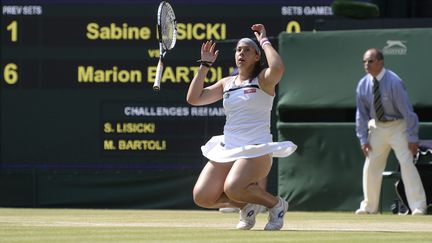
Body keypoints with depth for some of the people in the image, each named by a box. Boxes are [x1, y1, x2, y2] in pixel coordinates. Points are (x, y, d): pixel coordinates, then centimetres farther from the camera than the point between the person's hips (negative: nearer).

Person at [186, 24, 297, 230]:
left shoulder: (262, 79, -1)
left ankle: (276, 205, -4)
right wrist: (205, 65, 10)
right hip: (227, 149, 6)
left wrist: (264, 41, -12)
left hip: (256, 149, -6)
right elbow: (193, 98, 12)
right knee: (202, 197, -8)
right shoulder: (227, 83, 15)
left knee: (233, 188, -32)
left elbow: (277, 68, -26)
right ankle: (247, 207, 19)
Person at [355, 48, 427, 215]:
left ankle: (418, 207, -11)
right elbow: (361, 114, 3)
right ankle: (369, 206, 18)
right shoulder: (363, 85, -6)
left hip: (398, 126, -5)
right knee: (371, 165, 5)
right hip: (377, 126, 5)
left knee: (406, 163, -13)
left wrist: (412, 138, -20)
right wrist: (363, 138, -1)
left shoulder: (394, 82, -22)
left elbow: (407, 110, -20)